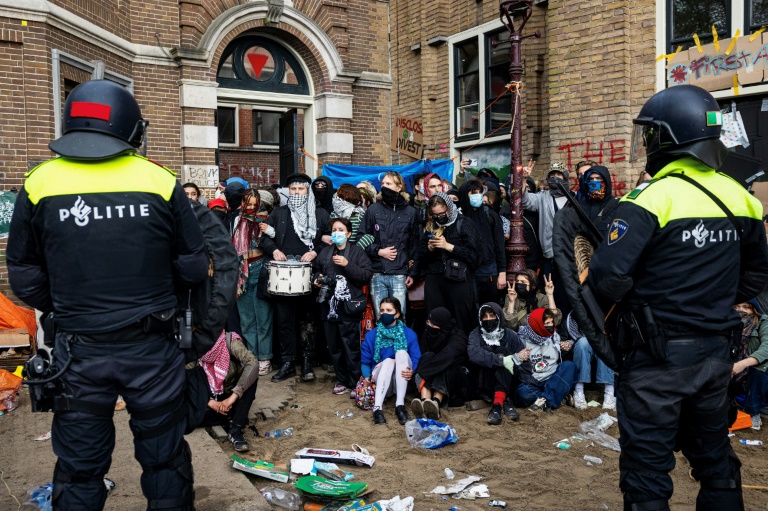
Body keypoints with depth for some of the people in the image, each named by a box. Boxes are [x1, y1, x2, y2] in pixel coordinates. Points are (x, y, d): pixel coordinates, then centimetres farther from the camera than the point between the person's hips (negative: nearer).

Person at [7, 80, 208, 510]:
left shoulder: (39, 184, -5)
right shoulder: (161, 182, -8)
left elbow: (24, 278, 2)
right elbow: (195, 268, -4)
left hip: (79, 351, 1)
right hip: (152, 348, -1)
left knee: (79, 470, 18)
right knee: (165, 459, 17)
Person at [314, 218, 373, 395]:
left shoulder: (357, 252, -1)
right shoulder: (325, 252, 14)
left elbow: (367, 275, -11)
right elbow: (318, 271, 29)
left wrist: (347, 265, -18)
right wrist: (317, 279, 8)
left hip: (349, 308, -5)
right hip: (329, 307, 5)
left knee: (351, 347, -2)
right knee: (334, 347, 11)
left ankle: (355, 383, 11)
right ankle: (342, 380, 25)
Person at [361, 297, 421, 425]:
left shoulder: (409, 334, 0)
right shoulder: (371, 336, 3)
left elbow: (416, 361, -6)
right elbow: (365, 362, 6)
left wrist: (412, 372, -28)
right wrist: (367, 377, -13)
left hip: (402, 381, 0)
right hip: (381, 382, 0)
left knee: (402, 353, -27)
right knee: (388, 361, -31)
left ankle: (400, 405, -36)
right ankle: (377, 408, -47)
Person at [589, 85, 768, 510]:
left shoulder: (652, 199, -18)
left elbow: (608, 276, -24)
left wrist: (633, 300, -4)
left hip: (659, 353, -7)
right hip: (716, 352, 7)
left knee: (647, 465, 6)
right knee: (714, 457, 23)